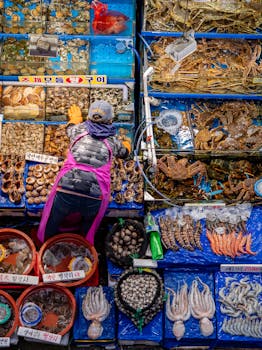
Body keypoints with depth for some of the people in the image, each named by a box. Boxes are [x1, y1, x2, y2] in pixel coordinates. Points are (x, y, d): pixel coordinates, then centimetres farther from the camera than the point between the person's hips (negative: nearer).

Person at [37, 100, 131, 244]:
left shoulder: (79, 129, 12)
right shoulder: (112, 141, 12)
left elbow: (70, 128, 38)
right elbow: (124, 152, 36)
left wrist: (75, 118, 61)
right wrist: (126, 145, 61)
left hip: (65, 192, 0)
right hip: (94, 199, 0)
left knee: (48, 232, 25)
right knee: (88, 232, 31)